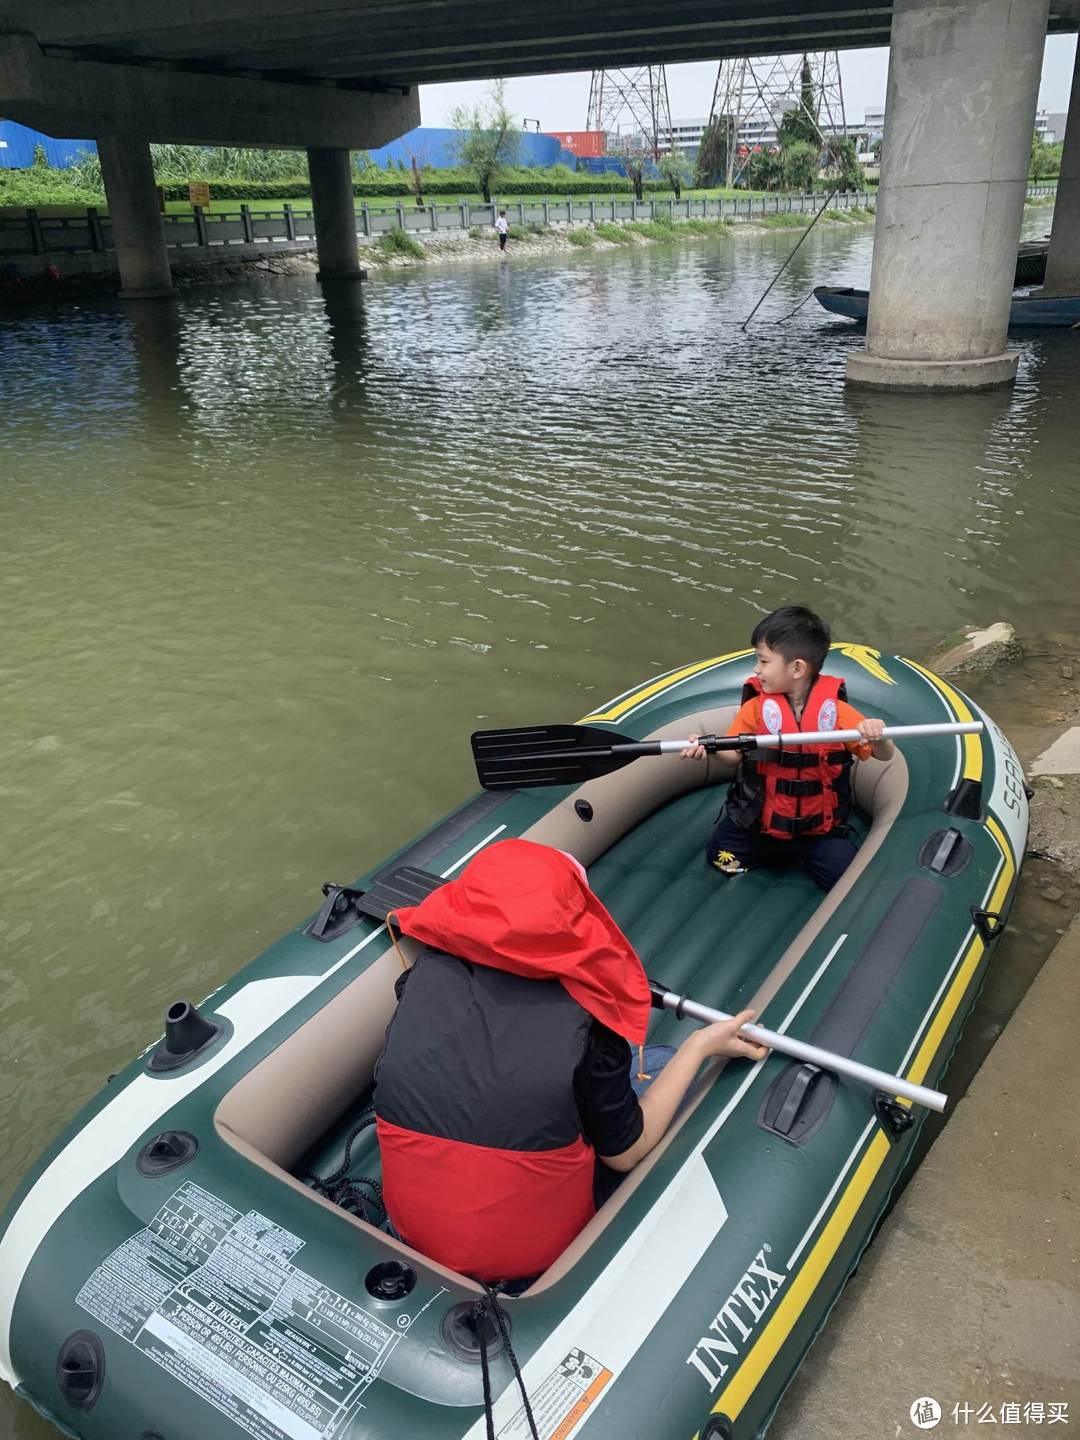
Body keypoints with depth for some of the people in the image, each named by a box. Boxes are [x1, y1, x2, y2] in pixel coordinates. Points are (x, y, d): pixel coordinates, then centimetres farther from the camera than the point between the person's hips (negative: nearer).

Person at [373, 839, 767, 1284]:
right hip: (536, 1255, -3)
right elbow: (626, 1153, -9)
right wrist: (701, 1045, 0)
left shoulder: (425, 975, -16)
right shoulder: (583, 1022, -25)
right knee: (662, 1064, 9)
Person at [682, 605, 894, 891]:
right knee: (718, 854, -10)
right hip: (756, 822, 1)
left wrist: (877, 737, -30)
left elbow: (884, 756, -5)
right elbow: (734, 756, -5)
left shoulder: (835, 709, -10)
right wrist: (708, 748, -28)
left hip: (818, 827, -1)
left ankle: (800, 854, 14)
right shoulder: (756, 707, -7)